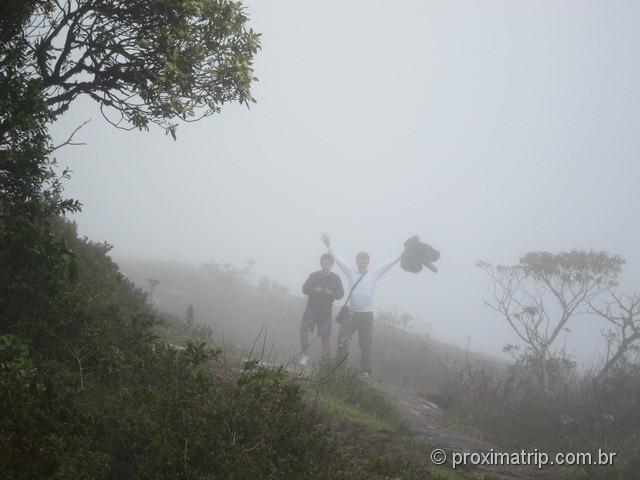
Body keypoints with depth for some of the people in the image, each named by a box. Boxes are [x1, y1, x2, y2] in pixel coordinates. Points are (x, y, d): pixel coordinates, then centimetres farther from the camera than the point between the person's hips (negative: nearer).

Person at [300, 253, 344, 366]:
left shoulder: (336, 278, 2)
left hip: (326, 311, 1)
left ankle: (325, 360, 17)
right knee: (304, 329, -17)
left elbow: (340, 294, 0)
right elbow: (304, 289, -1)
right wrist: (315, 289, -20)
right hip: (311, 308, 0)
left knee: (326, 336, 3)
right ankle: (305, 355, -4)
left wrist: (331, 293, -21)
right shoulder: (314, 276, 1)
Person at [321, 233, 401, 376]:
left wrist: (403, 254, -7)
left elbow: (389, 264, -1)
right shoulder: (351, 272, 5)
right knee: (342, 340, 0)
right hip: (351, 313, 1)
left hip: (367, 315, -1)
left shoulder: (374, 274, 4)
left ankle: (366, 370, 13)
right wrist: (329, 247, -3)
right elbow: (339, 260, 3)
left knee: (366, 344, 5)